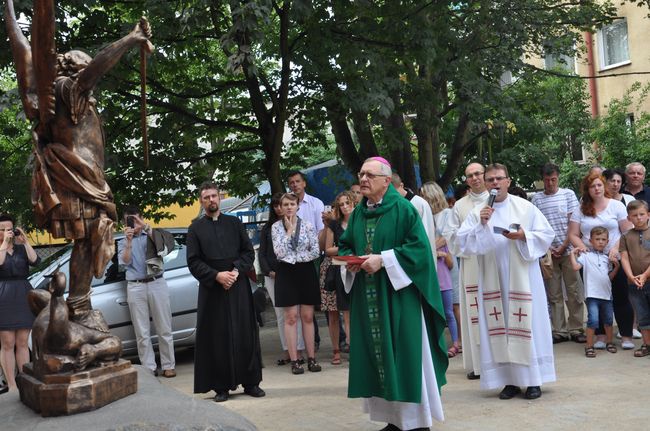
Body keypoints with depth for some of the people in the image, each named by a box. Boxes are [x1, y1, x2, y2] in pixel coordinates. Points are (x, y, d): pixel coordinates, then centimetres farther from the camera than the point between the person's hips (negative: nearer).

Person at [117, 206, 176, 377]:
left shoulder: (151, 235, 10)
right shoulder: (123, 242, 12)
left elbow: (161, 246, -11)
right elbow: (125, 261, -4)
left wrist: (146, 227, -18)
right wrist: (129, 241, -15)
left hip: (157, 284, -1)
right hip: (135, 287, 1)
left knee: (164, 329, 3)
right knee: (142, 332, 2)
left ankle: (168, 365, 10)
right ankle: (149, 368, 8)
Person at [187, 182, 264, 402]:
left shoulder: (235, 223, 11)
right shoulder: (195, 228, 5)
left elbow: (249, 252, 7)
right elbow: (193, 261, -1)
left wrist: (236, 271, -10)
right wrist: (216, 275, -13)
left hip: (239, 287, 1)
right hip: (211, 289, -1)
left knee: (245, 334, 3)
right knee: (217, 338, 1)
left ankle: (251, 382, 12)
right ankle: (222, 386, 9)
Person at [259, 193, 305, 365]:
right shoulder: (267, 228, 11)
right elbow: (261, 253, 10)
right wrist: (269, 271, -4)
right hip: (272, 276, 4)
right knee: (281, 315, 7)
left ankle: (298, 351, 2)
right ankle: (287, 352, 12)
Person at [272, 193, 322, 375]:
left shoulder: (308, 225, 1)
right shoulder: (276, 227, 0)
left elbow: (315, 252, -4)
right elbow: (280, 253, -12)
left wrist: (294, 257, -8)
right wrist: (289, 231, -10)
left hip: (306, 272, 1)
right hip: (286, 273, -1)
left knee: (307, 317, 4)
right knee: (291, 317, 0)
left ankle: (311, 358, 10)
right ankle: (294, 360, 5)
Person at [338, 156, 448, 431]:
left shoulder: (403, 209, -7)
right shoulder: (358, 213, 12)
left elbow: (420, 247, -13)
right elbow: (344, 245, 17)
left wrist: (383, 260, -19)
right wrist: (350, 261, -5)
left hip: (398, 295, -6)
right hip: (367, 298, 6)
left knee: (404, 355, -2)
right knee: (377, 356, 7)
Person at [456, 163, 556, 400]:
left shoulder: (525, 207, 3)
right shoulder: (477, 212, 6)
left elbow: (547, 234, 2)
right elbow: (462, 241, -1)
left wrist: (523, 236, -14)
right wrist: (480, 225, -14)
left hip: (522, 277, -1)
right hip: (493, 279, 2)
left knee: (526, 323, 0)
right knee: (499, 327, 3)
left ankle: (532, 379, 11)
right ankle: (510, 380, 12)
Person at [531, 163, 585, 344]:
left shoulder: (568, 194, 4)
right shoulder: (536, 199, 6)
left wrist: (564, 246, -7)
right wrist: (547, 248, -5)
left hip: (568, 250, -1)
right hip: (548, 252, 1)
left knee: (574, 291, 2)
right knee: (554, 294, 5)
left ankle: (576, 329, 11)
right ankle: (559, 331, 12)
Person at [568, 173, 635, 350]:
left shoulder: (616, 205, 3)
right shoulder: (580, 210, 7)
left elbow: (627, 231, -2)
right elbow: (573, 235, 5)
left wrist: (616, 248, -16)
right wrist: (583, 249, -11)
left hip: (615, 260, -2)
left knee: (621, 298, 1)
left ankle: (627, 336, 10)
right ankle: (600, 336, 15)